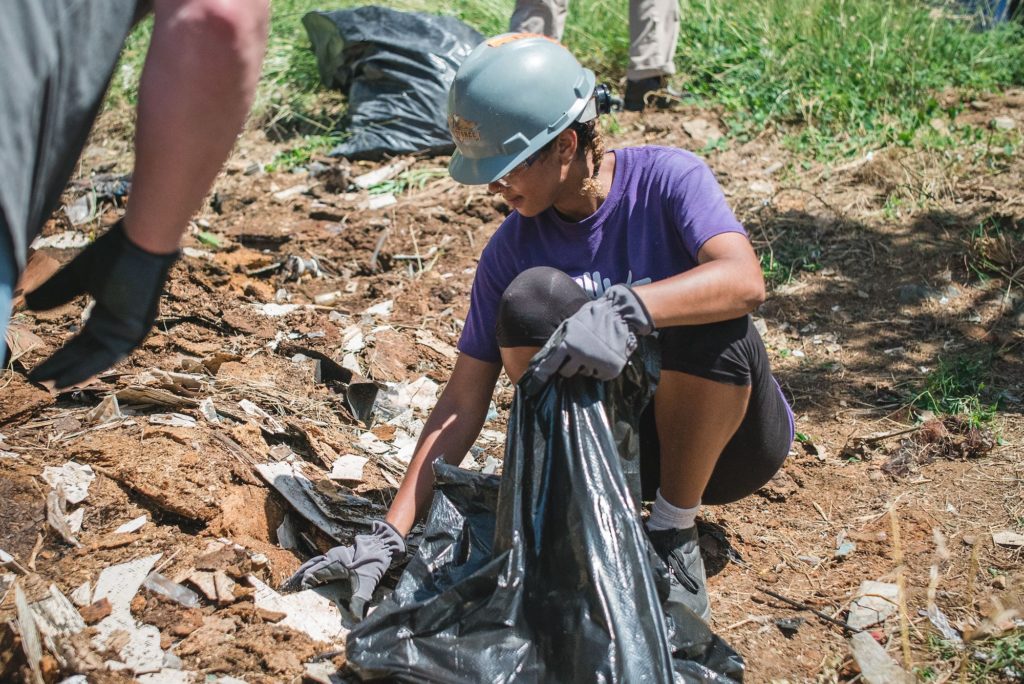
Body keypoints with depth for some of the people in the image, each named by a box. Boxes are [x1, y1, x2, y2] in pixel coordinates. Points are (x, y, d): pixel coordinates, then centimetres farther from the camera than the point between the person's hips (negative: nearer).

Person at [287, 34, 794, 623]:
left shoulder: (667, 179, -16)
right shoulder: (515, 247, -8)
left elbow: (746, 281, -34)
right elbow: (463, 404, -8)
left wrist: (628, 307, -50)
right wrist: (392, 534, -15)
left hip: (729, 437, -1)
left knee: (710, 322, -35)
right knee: (531, 299, -24)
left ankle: (675, 535, -12)